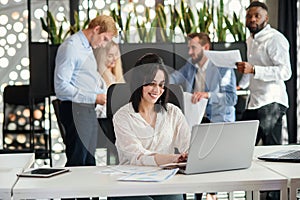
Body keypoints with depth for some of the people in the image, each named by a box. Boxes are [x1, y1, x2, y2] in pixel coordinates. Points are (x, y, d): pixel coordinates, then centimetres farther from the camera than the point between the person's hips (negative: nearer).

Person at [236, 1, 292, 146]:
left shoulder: (275, 39, -11)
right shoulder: (251, 39, 19)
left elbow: (285, 72, -22)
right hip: (253, 102, 9)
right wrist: (241, 85, 35)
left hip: (271, 103, -9)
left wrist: (253, 69, -27)